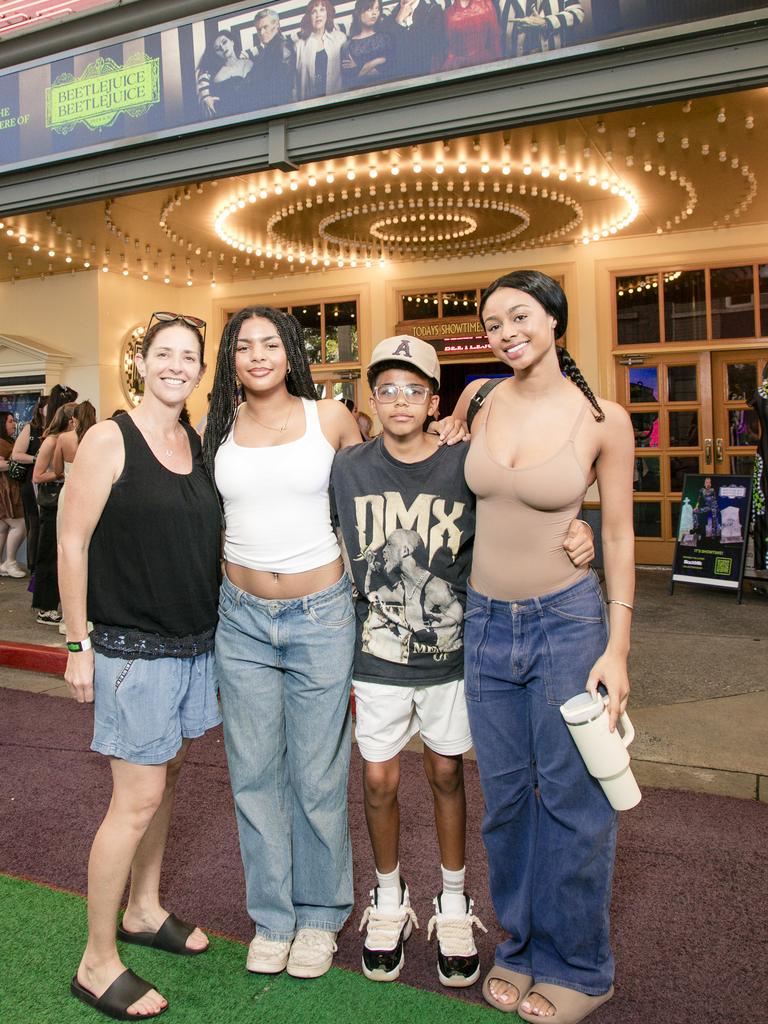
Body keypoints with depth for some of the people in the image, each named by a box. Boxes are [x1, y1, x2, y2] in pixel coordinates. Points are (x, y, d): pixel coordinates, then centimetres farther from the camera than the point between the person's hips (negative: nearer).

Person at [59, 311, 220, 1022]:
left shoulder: (197, 443, 7)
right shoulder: (110, 439, -12)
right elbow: (72, 543, -11)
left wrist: (214, 627, 12)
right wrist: (79, 644, -11)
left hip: (196, 643, 7)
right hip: (133, 649, -6)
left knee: (167, 777, 18)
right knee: (137, 800, -2)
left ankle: (144, 911, 38)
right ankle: (97, 963, 17)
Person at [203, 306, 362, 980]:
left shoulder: (330, 418, -1)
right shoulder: (219, 430, 5)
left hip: (321, 616, -2)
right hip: (242, 620, 3)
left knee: (318, 776, 8)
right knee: (255, 774, 11)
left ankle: (320, 915, 31)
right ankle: (273, 918, 31)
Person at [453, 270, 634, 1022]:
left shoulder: (603, 421, -9)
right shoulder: (479, 400, 0)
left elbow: (619, 535, -4)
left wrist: (617, 648, -7)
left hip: (566, 620, -3)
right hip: (486, 621, 4)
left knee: (571, 799, 8)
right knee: (504, 794, 15)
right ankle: (519, 945, 37)